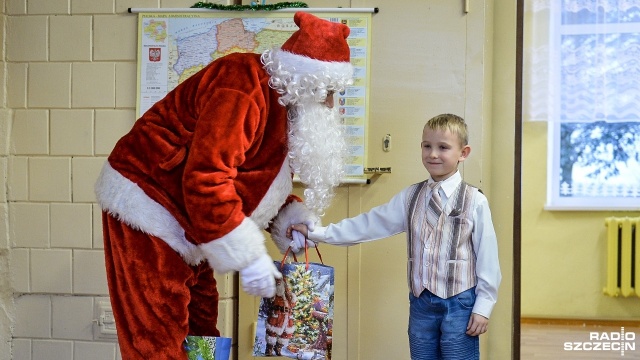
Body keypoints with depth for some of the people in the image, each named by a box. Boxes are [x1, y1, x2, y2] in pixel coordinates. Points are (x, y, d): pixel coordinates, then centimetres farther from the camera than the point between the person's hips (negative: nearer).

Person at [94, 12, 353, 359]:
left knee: (200, 322, 14)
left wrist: (292, 218, -3)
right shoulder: (244, 90, -26)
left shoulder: (278, 101, 7)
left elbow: (258, 178, 15)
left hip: (181, 215, 10)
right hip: (147, 205, -10)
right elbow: (206, 181, -32)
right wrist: (250, 258, -28)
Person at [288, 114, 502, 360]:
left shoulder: (475, 201, -6)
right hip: (421, 302, 4)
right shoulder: (410, 197, 6)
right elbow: (369, 225, 3)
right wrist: (315, 233, -2)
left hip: (459, 303, -4)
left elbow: (487, 255, -5)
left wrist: (483, 306, -7)